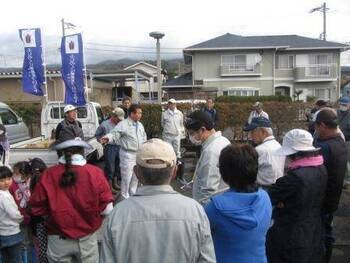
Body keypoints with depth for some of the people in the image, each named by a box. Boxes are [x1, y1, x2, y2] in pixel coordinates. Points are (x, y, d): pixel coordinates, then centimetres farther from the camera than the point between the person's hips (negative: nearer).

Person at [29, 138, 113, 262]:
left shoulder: (48, 174, -15)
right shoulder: (95, 173, -17)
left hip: (58, 241, 1)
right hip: (86, 239, -1)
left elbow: (37, 208, -5)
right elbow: (107, 209, -12)